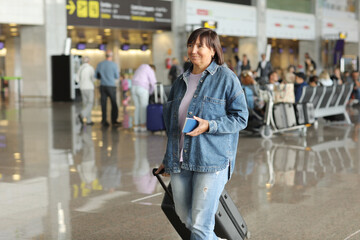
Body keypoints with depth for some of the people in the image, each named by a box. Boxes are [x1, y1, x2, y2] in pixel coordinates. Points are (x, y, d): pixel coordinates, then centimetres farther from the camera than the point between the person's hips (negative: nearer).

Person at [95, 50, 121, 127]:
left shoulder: (100, 64, 3)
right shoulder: (113, 64, -8)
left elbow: (96, 76, 10)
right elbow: (117, 77, 0)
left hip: (102, 86, 3)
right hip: (111, 87, -3)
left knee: (103, 104, 4)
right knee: (114, 104, 8)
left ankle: (104, 121, 3)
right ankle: (114, 120, 6)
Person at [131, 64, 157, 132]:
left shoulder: (139, 68, 27)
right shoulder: (150, 70, 3)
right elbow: (154, 83, -1)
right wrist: (150, 92, 15)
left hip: (134, 88, 7)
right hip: (142, 89, -7)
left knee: (137, 107, 12)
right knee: (144, 107, 1)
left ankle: (136, 126, 9)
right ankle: (143, 126, 0)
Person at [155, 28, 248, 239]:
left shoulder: (227, 78, -2)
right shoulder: (181, 82, 15)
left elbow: (241, 118, -6)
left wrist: (209, 126, -19)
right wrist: (169, 158, 22)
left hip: (211, 160, -6)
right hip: (179, 162, 6)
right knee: (186, 219, 12)